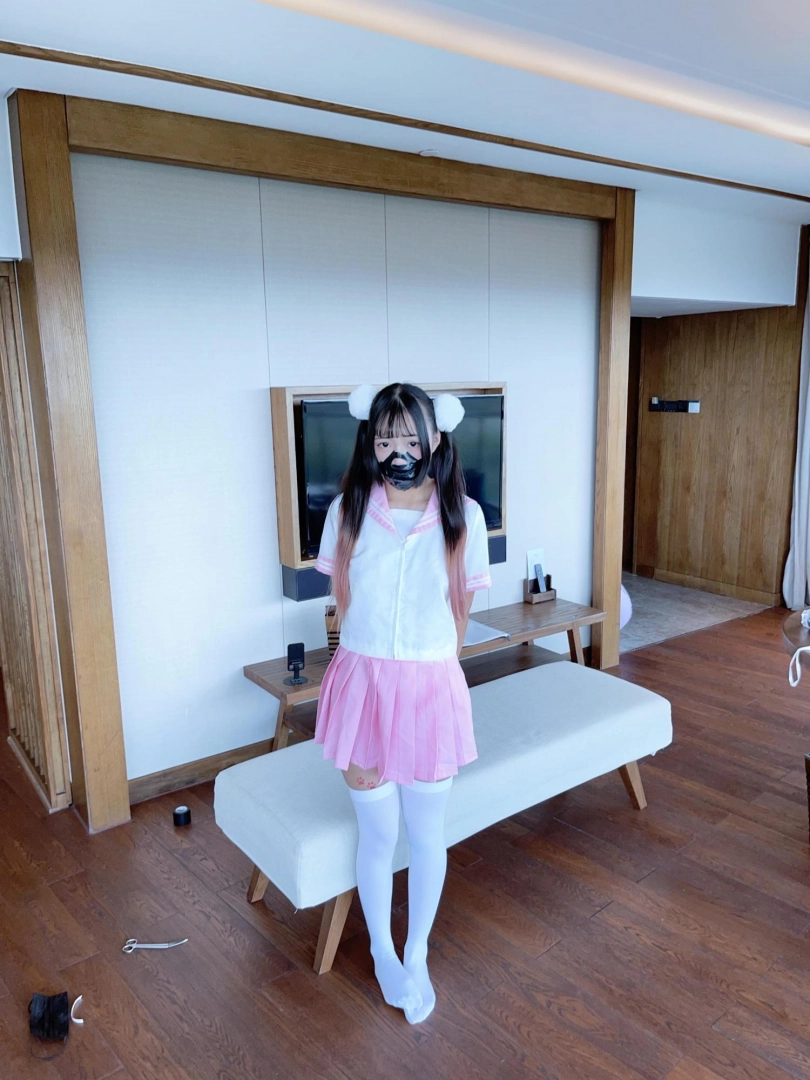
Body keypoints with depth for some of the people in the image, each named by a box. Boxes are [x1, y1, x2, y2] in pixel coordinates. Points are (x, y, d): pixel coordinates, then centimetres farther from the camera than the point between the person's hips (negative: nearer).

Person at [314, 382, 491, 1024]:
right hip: (363, 682, 0)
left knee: (427, 833, 15)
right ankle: (382, 952, 41)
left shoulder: (463, 515, -6)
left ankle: (416, 956, 41)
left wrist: (428, 667, 10)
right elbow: (341, 599, 7)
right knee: (378, 833, 14)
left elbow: (461, 607, 5)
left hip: (431, 687, 0)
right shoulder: (348, 510, -5)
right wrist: (374, 666, 9)